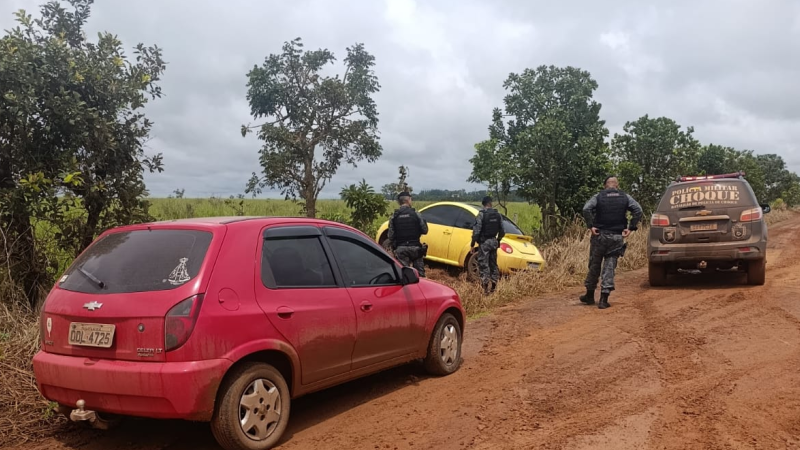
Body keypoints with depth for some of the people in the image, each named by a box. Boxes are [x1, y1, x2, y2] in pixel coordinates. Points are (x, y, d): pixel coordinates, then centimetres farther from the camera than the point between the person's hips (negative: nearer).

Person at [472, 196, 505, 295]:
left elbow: (476, 230, -15)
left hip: (484, 242, -5)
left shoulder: (481, 214, -12)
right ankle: (493, 285, 18)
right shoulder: (497, 214, 4)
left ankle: (486, 286, -8)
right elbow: (502, 231, 9)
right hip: (494, 242, 5)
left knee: (483, 264, -3)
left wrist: (472, 244, -8)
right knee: (493, 264, 14)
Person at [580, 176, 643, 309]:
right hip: (617, 237, 1)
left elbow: (586, 209, -16)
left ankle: (590, 295, 22)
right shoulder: (625, 197, 5)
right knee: (610, 267, 4)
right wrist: (631, 228, -5)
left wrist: (591, 226, -10)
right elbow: (638, 210, -7)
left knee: (594, 265, 11)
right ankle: (604, 299, 0)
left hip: (600, 235, -1)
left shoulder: (598, 196, 0)